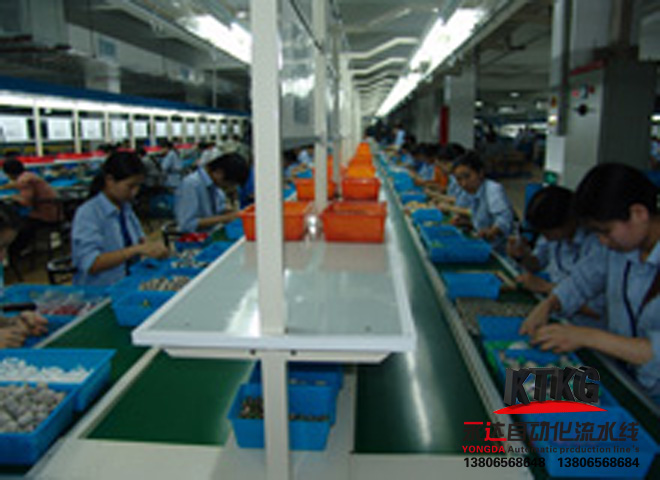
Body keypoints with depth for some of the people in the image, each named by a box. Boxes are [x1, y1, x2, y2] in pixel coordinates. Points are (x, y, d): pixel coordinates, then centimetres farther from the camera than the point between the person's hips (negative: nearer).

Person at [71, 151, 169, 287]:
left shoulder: (125, 207, 9)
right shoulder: (87, 214, -12)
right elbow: (91, 265, -23)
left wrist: (149, 246, -4)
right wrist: (137, 249, -30)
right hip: (98, 290, -7)